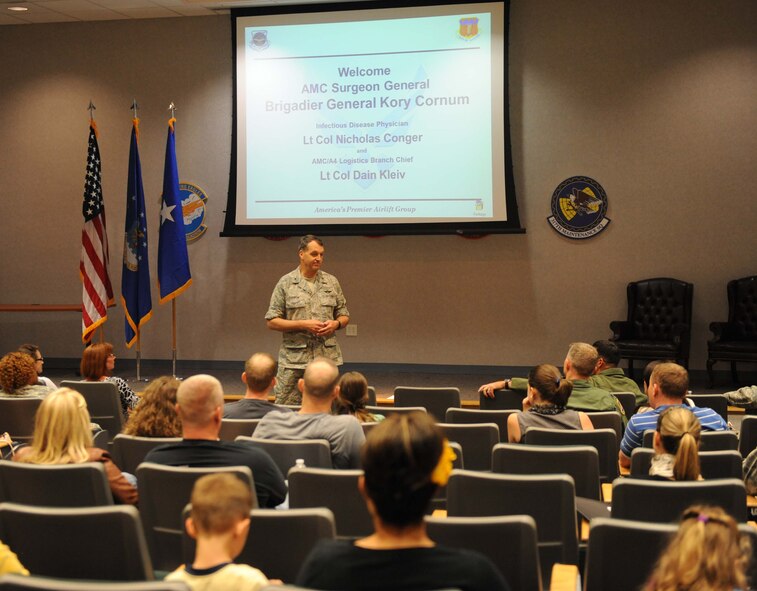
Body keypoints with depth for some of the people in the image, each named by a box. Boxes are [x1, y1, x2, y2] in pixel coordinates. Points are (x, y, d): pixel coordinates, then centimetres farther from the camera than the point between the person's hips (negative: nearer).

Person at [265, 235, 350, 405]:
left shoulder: (332, 282, 10)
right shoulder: (286, 283, 1)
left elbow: (344, 315, 16)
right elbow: (272, 321, -2)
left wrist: (336, 324, -7)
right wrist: (303, 324, -13)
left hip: (327, 358, 3)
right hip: (294, 360, -2)